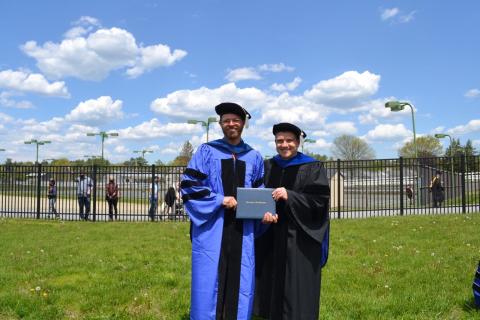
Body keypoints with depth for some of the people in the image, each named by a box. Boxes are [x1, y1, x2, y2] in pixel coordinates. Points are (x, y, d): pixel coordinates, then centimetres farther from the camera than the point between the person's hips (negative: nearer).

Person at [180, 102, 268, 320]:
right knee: (209, 285, -2)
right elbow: (188, 186, -3)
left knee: (240, 285, 6)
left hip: (242, 231, 3)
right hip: (212, 230, -3)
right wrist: (220, 199, -12)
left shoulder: (254, 157, 11)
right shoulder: (206, 151, 2)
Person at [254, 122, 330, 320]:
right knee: (273, 284, 8)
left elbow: (320, 200, -11)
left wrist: (289, 196, -21)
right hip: (271, 238, 4)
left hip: (300, 239, -4)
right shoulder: (267, 167, 11)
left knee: (297, 288, -1)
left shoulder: (313, 168, -2)